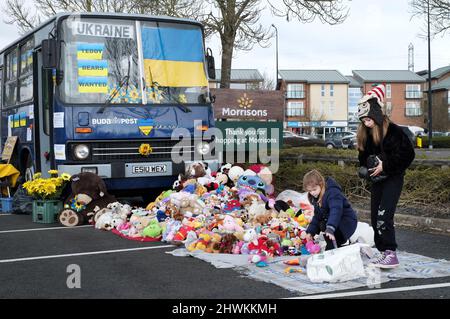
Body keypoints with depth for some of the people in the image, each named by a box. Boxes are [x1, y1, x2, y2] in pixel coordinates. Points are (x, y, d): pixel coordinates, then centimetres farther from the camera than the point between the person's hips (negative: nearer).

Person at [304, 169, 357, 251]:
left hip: (348, 222, -10)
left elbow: (336, 210, -40)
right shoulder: (317, 198, 6)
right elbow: (317, 216, 13)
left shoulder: (332, 192, -24)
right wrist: (310, 231, 1)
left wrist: (330, 228, -52)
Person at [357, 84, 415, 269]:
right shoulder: (365, 134, 6)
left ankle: (391, 254, -18)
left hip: (392, 178, -7)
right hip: (377, 179, 8)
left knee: (384, 216, -18)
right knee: (375, 217, 6)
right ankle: (383, 252, 14)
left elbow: (408, 154, -17)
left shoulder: (392, 131, -15)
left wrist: (385, 165, -20)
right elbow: (363, 156, 17)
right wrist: (365, 168, -4)